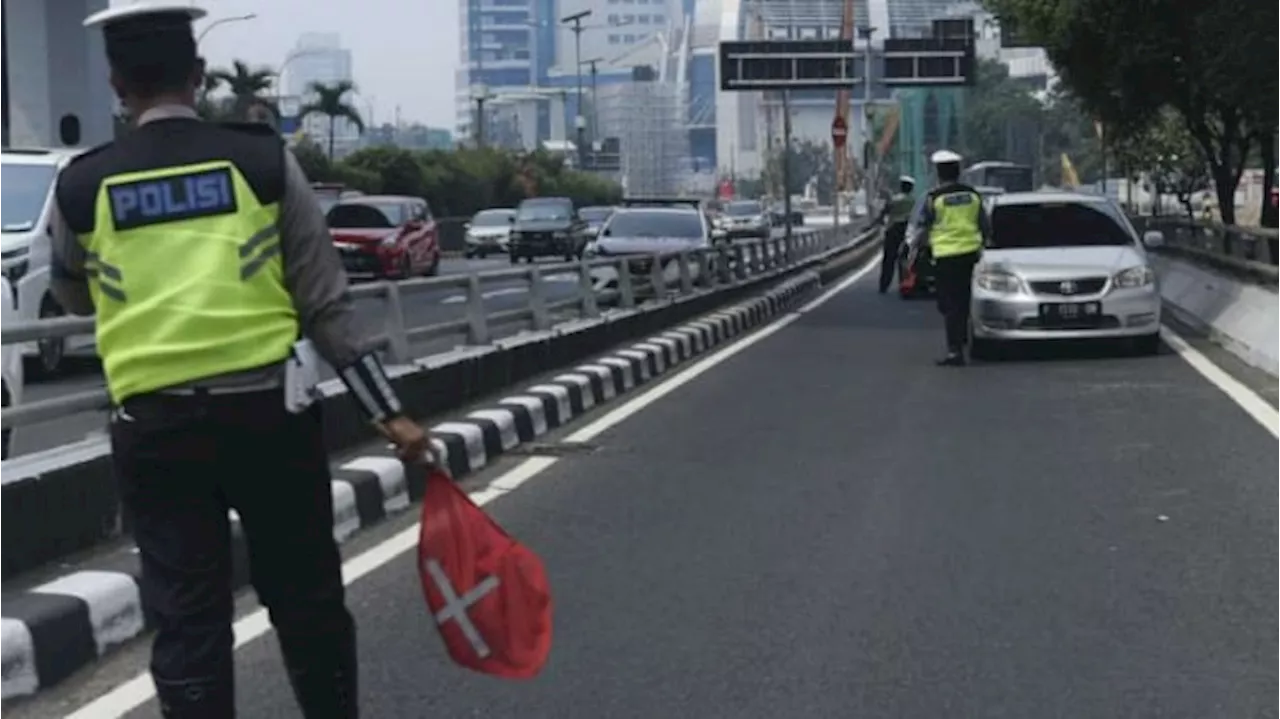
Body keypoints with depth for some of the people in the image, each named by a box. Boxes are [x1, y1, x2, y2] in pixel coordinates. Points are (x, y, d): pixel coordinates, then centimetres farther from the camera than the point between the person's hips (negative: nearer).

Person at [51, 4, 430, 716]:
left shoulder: (82, 185, 2)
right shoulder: (265, 159, -1)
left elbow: (74, 298, 21)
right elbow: (326, 301, -2)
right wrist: (390, 412, 2)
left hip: (155, 424, 0)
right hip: (266, 408, 0)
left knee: (187, 616, 6)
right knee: (307, 601, 13)